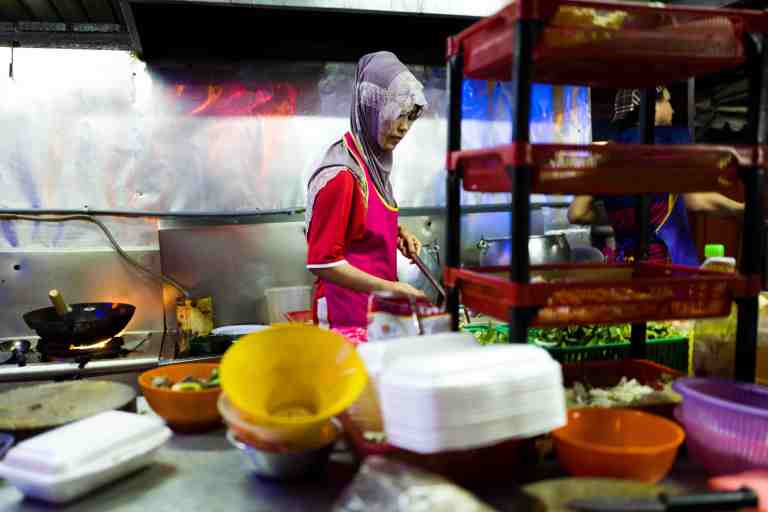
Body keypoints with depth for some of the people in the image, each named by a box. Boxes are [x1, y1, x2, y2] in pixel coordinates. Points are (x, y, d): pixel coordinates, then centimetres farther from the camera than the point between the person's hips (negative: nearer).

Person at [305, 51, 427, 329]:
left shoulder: (374, 159, 4)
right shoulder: (341, 174, -21)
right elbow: (323, 262, -20)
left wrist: (398, 232, 2)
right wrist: (390, 288, -22)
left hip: (376, 306, 8)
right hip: (349, 313, -8)